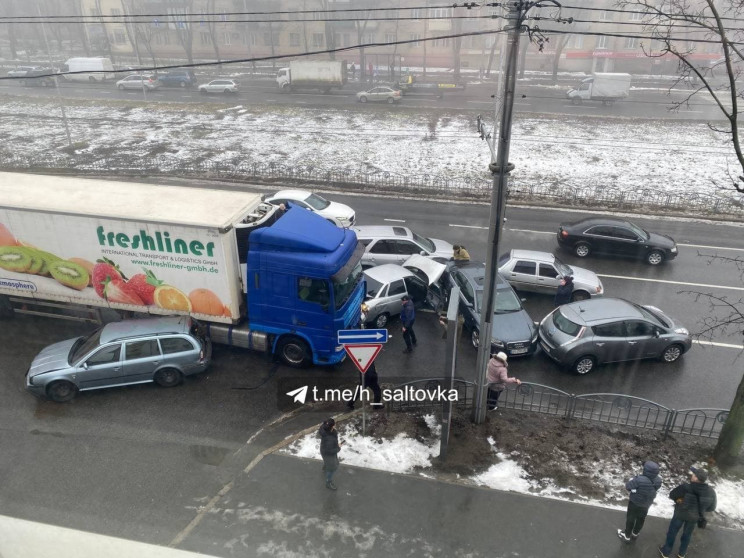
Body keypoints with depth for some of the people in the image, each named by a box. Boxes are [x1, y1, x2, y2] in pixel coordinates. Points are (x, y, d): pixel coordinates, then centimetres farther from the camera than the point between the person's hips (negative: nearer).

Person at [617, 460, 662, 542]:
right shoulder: (658, 481, -25)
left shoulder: (639, 480, -41)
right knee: (641, 519, 29)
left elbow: (627, 486, -26)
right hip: (647, 504, 4)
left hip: (635, 503, -4)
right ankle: (635, 534, 52)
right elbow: (655, 489, -4)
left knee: (630, 519, 21)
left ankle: (627, 536, 40)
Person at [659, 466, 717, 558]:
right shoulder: (711, 492, -20)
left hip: (681, 513, -3)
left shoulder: (686, 487, -32)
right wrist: (700, 508, 11)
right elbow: (711, 508, -4)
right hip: (695, 517, 3)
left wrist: (678, 500, 3)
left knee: (672, 532, 19)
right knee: (687, 534, 27)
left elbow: (672, 495, -17)